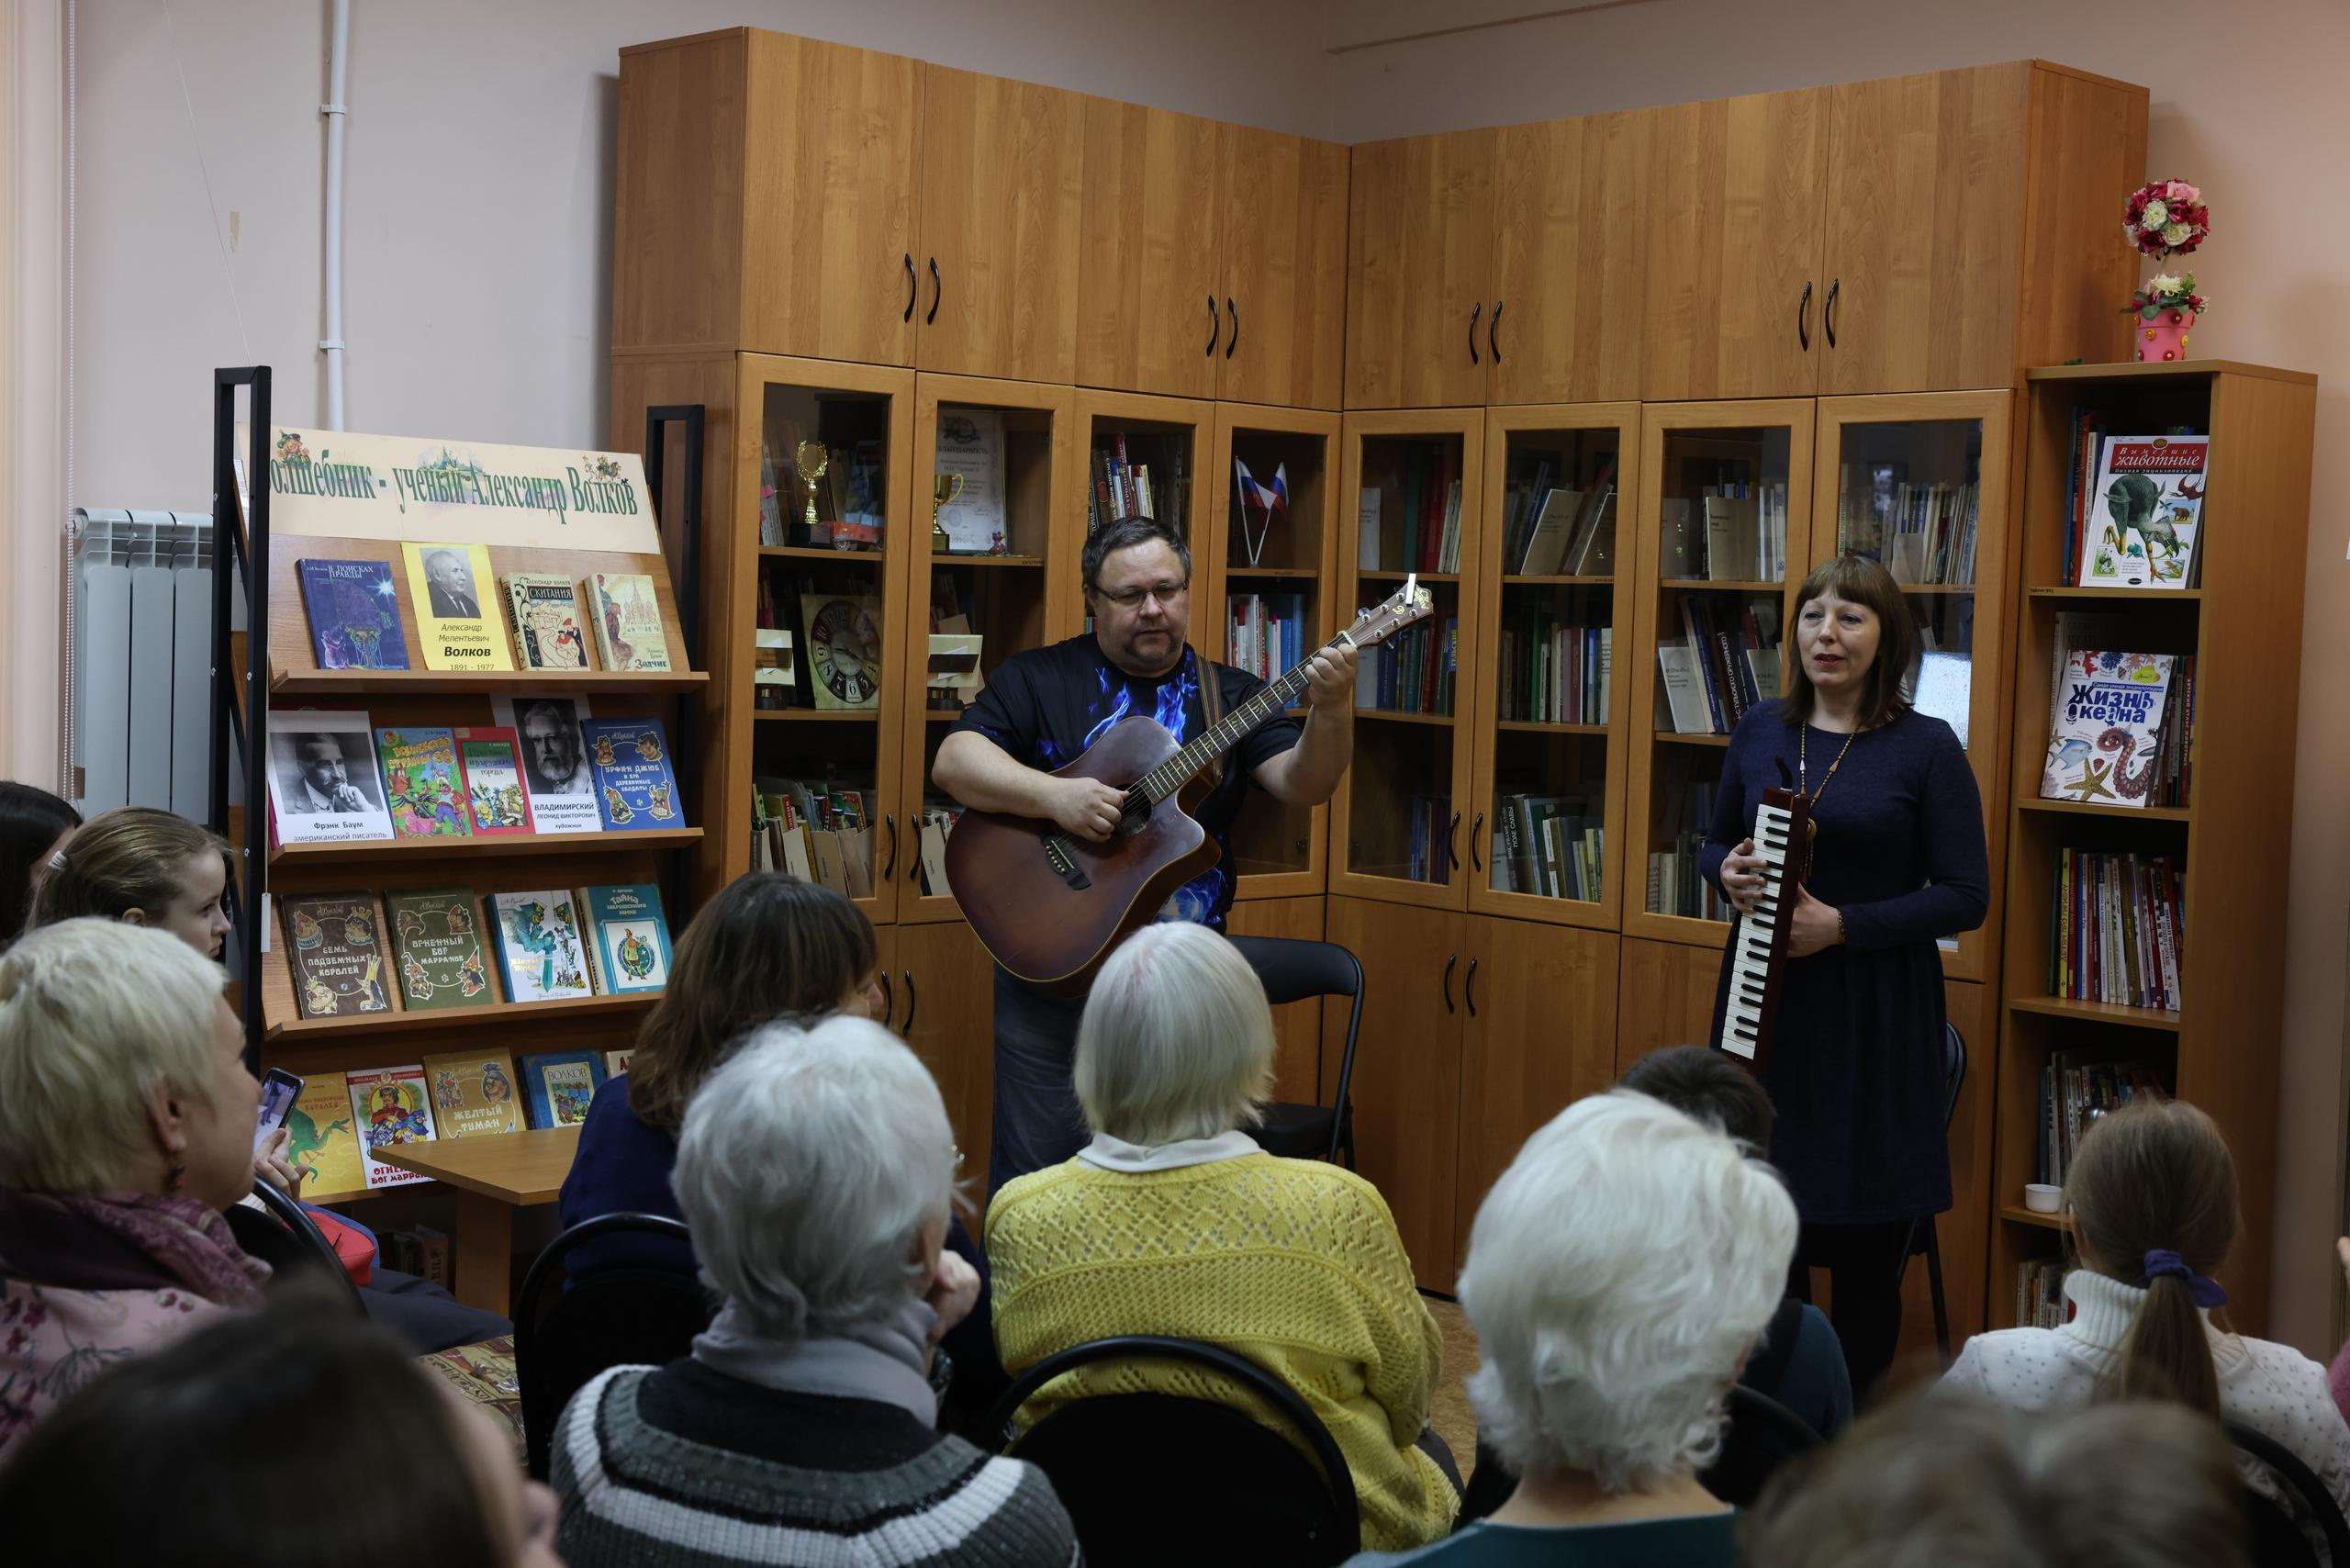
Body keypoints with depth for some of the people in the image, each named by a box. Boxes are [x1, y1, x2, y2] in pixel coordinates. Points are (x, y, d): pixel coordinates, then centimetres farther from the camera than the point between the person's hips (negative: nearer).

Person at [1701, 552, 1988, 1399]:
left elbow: (1965, 896, -9)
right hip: (1764, 1002, 4)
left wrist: (1844, 926, -19)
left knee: (1863, 1233, 4)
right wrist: (1727, 872, -6)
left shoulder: (1926, 748, -7)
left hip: (1874, 1011, -4)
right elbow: (1715, 842, 17)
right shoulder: (1760, 730, 6)